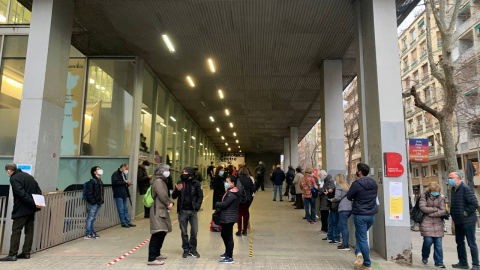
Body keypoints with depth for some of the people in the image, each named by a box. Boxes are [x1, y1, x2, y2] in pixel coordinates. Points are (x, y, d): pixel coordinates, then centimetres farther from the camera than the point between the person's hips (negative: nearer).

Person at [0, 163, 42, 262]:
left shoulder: (14, 179, -10)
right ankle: (26, 253, 16)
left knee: (16, 231, -1)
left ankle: (12, 254, 0)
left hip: (21, 210, -7)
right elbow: (38, 190, 12)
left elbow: (22, 194, -21)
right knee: (29, 230, 11)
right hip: (31, 209, 8)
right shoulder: (28, 176, 14)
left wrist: (34, 203, -21)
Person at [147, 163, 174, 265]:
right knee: (157, 234, -12)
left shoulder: (163, 181, 19)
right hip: (158, 211, -10)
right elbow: (162, 195, -20)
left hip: (163, 211, 10)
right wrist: (168, 204, -5)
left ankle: (157, 254, 29)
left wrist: (170, 203, 1)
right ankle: (151, 259, -11)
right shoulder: (158, 181, -12)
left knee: (162, 233, 16)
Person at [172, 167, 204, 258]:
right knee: (184, 232, 9)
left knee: (194, 231, 2)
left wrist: (197, 206, -12)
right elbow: (173, 196, 5)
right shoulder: (180, 183, 3)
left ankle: (192, 249, 19)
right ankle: (186, 249, 22)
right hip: (182, 211, 1)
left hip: (193, 211, -1)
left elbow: (200, 196, 1)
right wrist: (177, 190, -15)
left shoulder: (196, 183, -2)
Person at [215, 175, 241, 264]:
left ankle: (230, 257, 6)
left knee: (228, 237, -2)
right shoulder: (230, 192, 13)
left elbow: (224, 204, -23)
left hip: (228, 218, -11)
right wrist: (220, 206, -2)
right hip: (226, 218, 11)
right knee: (224, 235, 22)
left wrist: (217, 204, -5)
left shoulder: (232, 194, -20)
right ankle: (227, 252, 38)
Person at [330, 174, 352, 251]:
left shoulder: (338, 186, -4)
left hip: (343, 208, -7)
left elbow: (337, 197, -11)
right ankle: (344, 243, 18)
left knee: (344, 227, -3)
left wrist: (332, 200, 6)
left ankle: (346, 245, -1)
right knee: (341, 226, 15)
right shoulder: (347, 186, 17)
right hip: (350, 208, 7)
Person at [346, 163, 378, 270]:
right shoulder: (374, 183, 3)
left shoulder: (356, 184, -17)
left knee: (362, 238, 3)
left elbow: (349, 197, -5)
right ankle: (359, 253, 6)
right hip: (372, 214, 6)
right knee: (359, 234, 22)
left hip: (360, 215, -6)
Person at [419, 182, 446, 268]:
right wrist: (436, 209, -7)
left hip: (438, 224, 3)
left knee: (438, 243, 2)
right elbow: (422, 208, -13)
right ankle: (425, 257, 21)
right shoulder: (424, 197, -2)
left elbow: (443, 211, -4)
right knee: (428, 241, -7)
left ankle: (439, 262, 13)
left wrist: (431, 213, -11)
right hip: (426, 223, -3)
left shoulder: (440, 198, 4)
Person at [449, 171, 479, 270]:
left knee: (472, 243, 1)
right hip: (458, 221, 9)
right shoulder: (453, 189, 10)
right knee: (459, 242, 16)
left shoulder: (465, 188, -16)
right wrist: (452, 213, 9)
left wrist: (465, 213, -17)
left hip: (468, 221, -9)